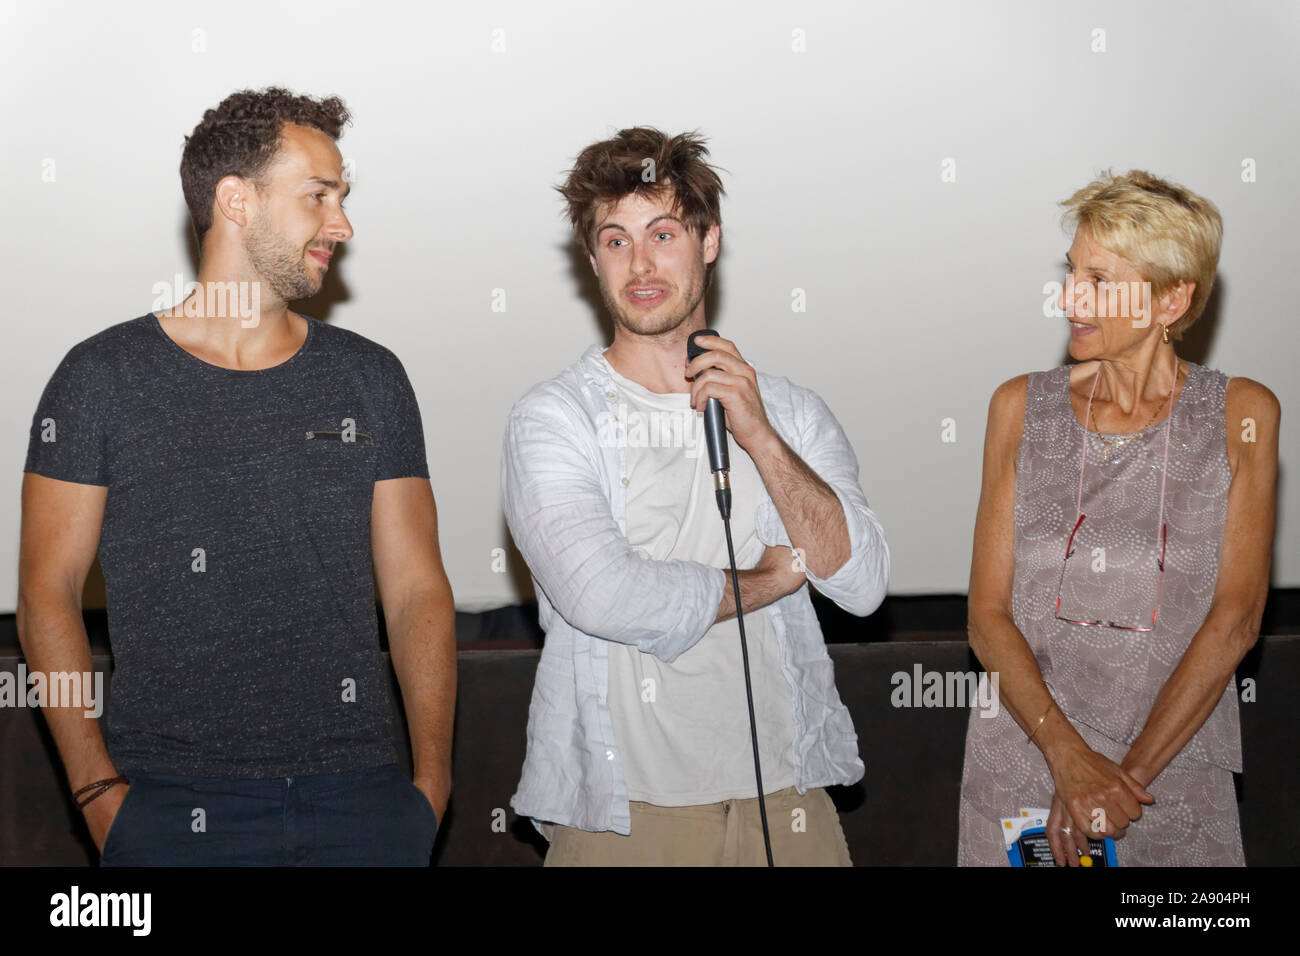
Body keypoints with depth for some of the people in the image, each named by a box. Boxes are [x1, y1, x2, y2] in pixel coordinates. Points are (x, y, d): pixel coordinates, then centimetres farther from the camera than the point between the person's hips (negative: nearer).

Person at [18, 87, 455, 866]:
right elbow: (49, 597, 0)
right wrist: (100, 792, -8)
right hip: (173, 803, -2)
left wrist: (431, 779, -1)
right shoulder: (103, 378, 1)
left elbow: (417, 591, 8)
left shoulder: (371, 378, 10)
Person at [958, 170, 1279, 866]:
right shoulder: (1022, 407, 1)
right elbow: (988, 617, -2)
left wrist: (1128, 773, -14)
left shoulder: (1243, 415, -2)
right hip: (1021, 762, 1)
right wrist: (1067, 753, -16)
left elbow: (1235, 620, -7)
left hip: (1175, 775, -1)